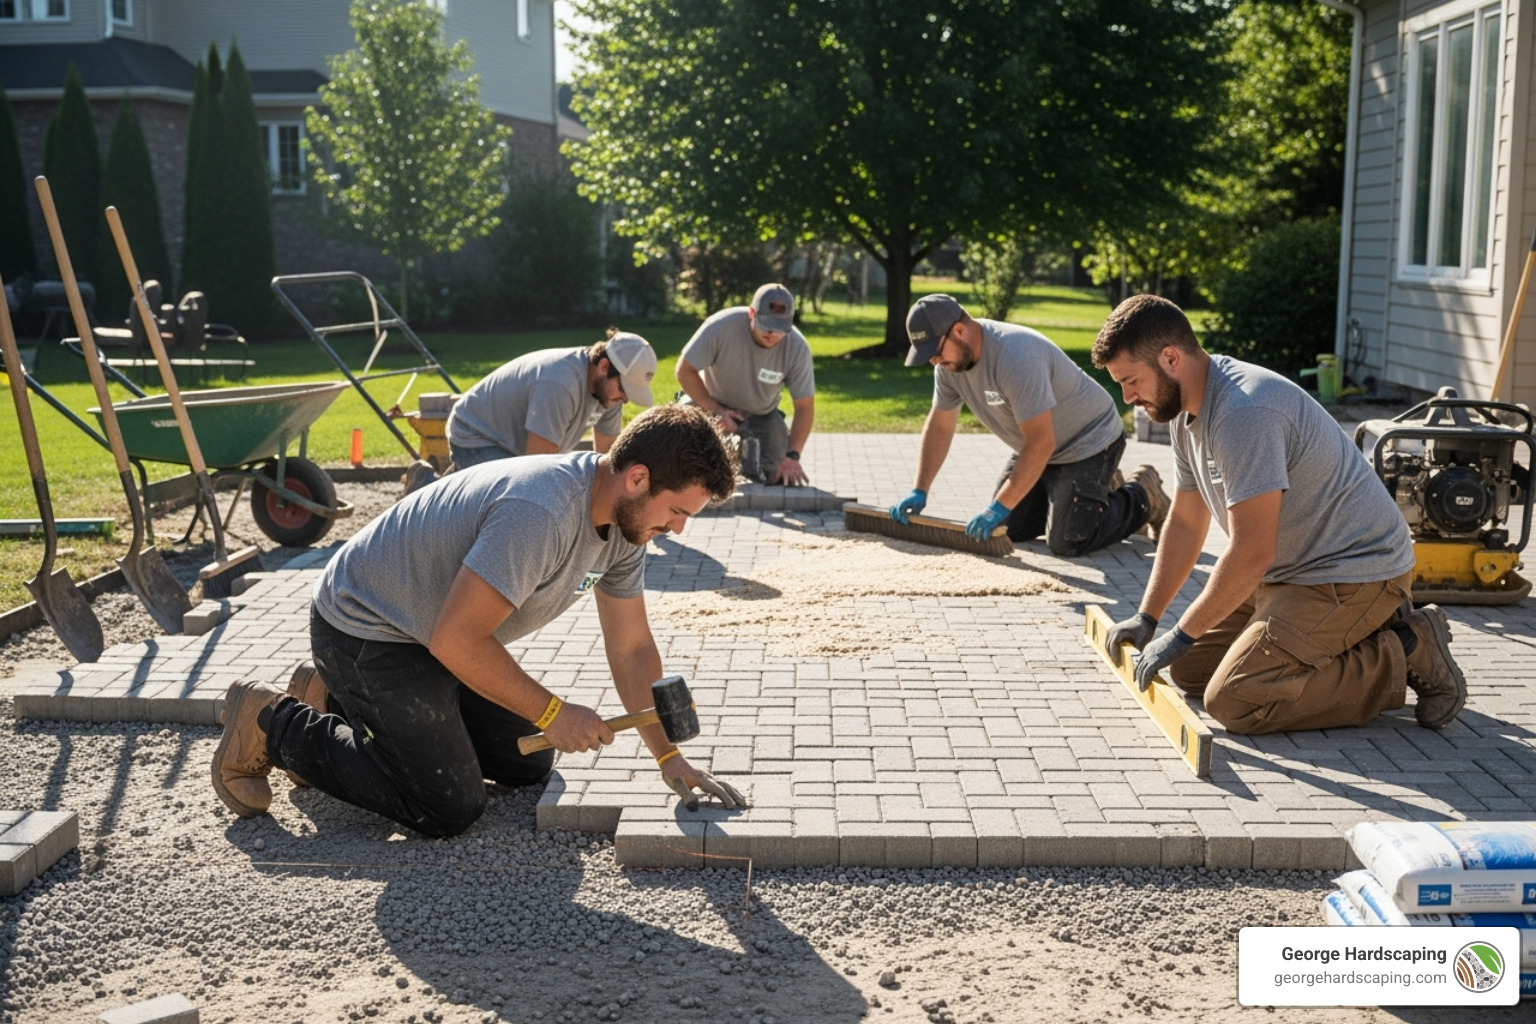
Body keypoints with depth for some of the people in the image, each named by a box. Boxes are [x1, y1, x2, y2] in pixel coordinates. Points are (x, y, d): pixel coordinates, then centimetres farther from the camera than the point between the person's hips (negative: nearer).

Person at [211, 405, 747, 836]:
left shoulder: (624, 520, -5)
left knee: (528, 764, 12)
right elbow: (455, 640, -34)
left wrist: (669, 756, -3)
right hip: (364, 627, -9)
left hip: (439, 634, 9)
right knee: (450, 809, -10)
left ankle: (343, 706, 23)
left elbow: (631, 647, 3)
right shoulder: (539, 515, -35)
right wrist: (552, 712, -26)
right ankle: (273, 724, 4)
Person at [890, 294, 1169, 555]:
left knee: (1066, 543, -16)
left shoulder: (1015, 357, -35)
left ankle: (1142, 496, 10)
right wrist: (919, 491, -6)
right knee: (1006, 529, 5)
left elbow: (1041, 442, -36)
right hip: (1038, 446, 9)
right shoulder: (950, 360, -9)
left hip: (1090, 441, -9)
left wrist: (1001, 506, -35)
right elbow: (939, 426, 1)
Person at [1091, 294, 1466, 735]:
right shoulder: (1187, 407, 6)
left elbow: (1252, 552, -27)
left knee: (1232, 701, -20)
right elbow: (1185, 523, 14)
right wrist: (1146, 617, 9)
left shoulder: (1243, 412, -26)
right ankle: (1357, 637, 14)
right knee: (1189, 670, 9)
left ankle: (1405, 658, -7)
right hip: (1290, 571, 10)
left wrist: (1182, 634, -17)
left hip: (1355, 571, -10)